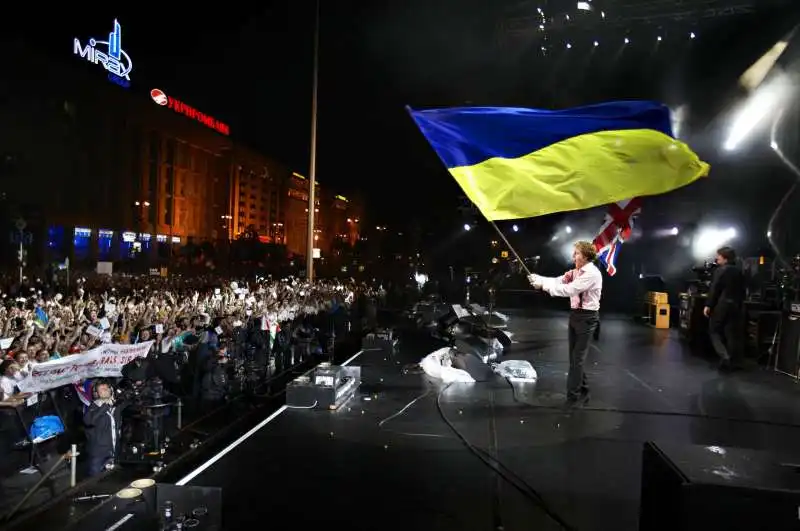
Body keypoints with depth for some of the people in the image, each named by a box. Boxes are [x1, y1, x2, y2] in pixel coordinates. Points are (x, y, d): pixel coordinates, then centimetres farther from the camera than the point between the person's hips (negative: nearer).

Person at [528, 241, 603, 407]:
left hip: (587, 317, -9)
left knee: (577, 358, -3)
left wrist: (543, 284, -23)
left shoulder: (592, 273, -18)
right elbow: (557, 281, 2)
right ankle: (582, 393, 27)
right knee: (575, 357, 14)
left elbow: (569, 289, -26)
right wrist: (538, 279, -15)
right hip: (575, 315, 9)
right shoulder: (576, 272, 10)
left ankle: (573, 396, 6)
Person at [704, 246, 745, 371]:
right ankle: (733, 361, 11)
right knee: (732, 334, 8)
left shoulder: (720, 270, -11)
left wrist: (708, 305, -10)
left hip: (721, 305, -7)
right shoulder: (739, 272, 11)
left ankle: (724, 356, -12)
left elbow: (714, 290, -14)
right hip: (736, 306, 7)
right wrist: (740, 305, 20)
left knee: (714, 331, 4)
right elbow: (742, 291, 14)